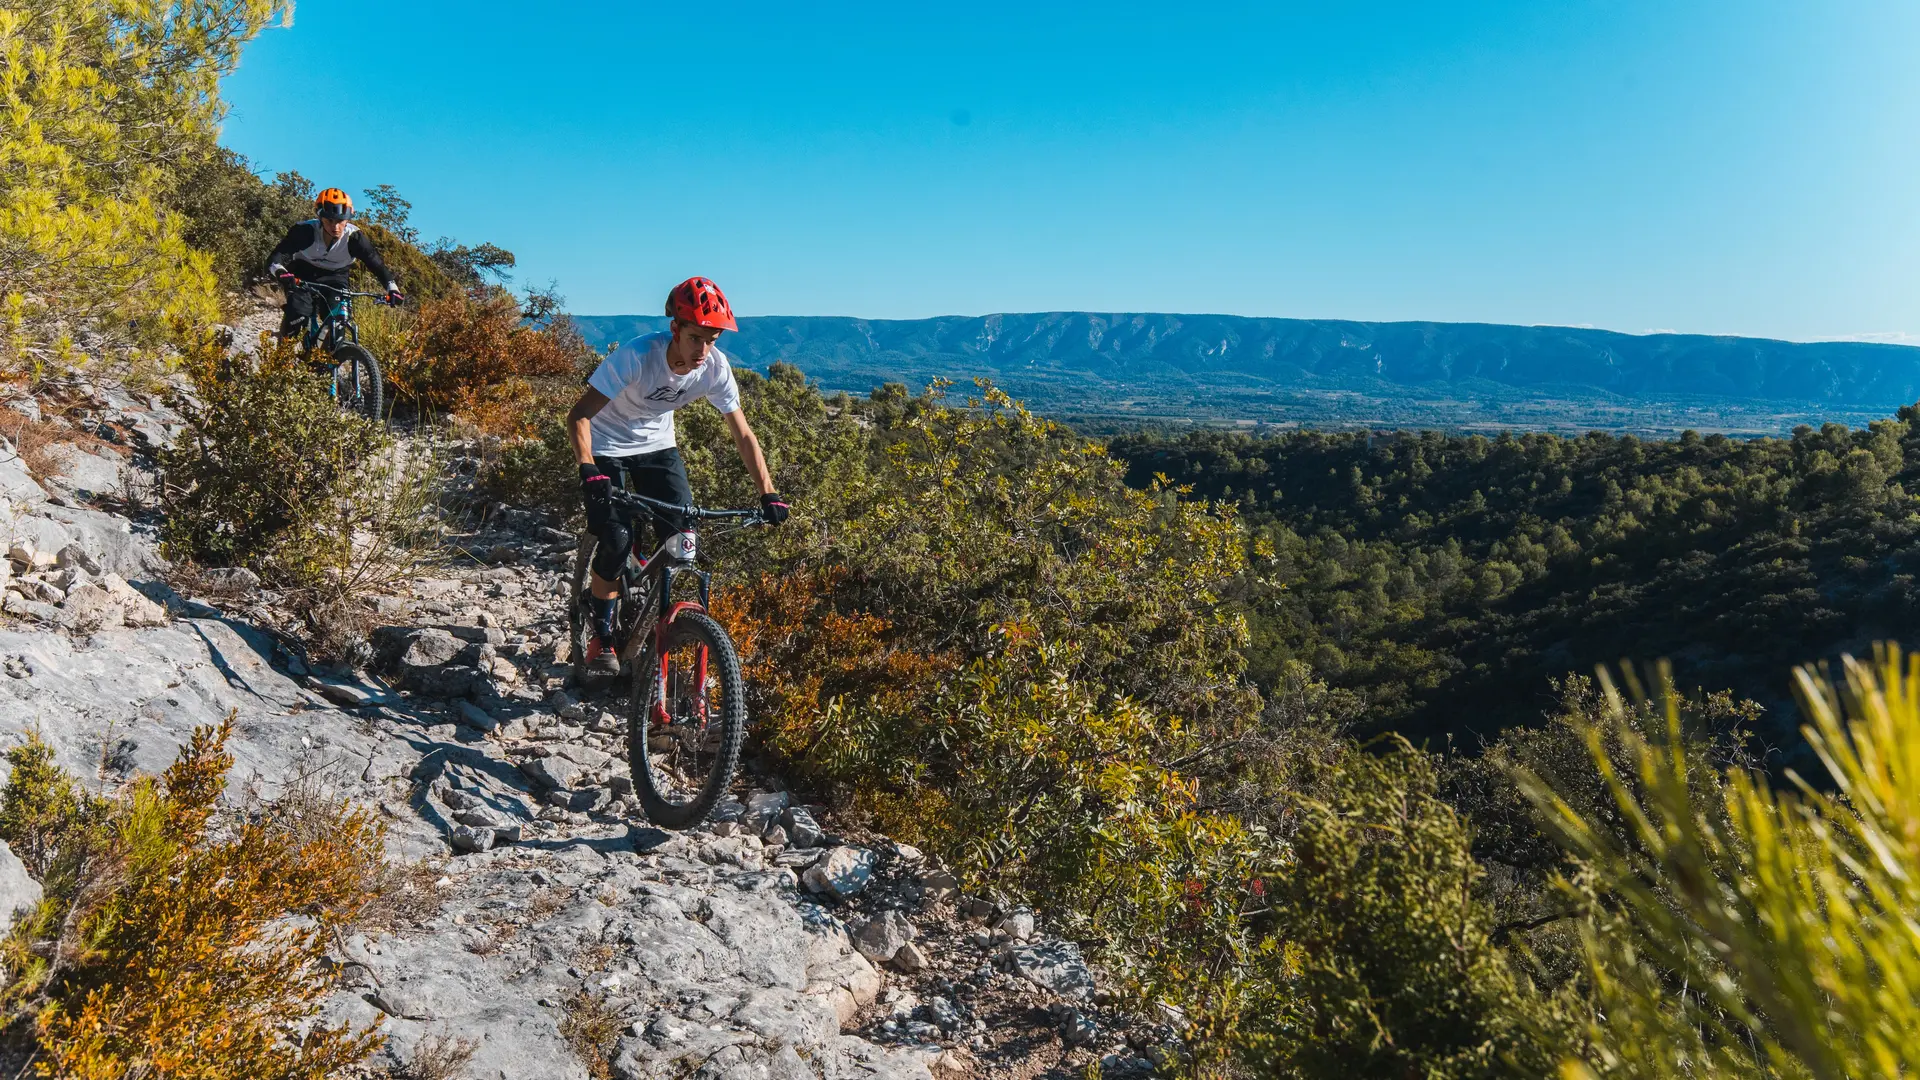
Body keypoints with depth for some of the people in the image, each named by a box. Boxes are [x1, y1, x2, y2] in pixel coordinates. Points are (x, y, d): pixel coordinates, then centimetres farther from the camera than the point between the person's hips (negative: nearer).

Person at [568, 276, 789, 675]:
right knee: (616, 538, -18)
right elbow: (579, 415, -32)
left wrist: (768, 494, -21)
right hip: (608, 447, -4)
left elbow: (743, 435, -13)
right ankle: (601, 636, 2)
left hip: (657, 446, 4)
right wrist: (588, 471, -47)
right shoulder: (637, 357, -33)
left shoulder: (715, 368, -21)